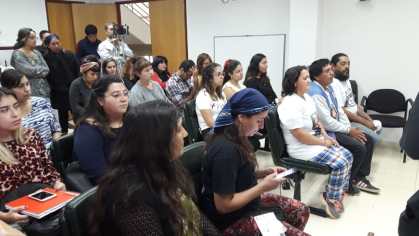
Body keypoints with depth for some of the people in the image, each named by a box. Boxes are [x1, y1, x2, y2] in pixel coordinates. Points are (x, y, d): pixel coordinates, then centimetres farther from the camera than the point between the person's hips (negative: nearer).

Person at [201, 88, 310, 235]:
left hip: (247, 203, 9)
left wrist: (265, 173, -1)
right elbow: (223, 205, -26)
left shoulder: (235, 138, -1)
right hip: (233, 218, -9)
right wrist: (263, 187, -21)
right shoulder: (226, 150, -30)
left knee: (301, 211, 15)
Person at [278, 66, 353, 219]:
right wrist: (323, 142, -15)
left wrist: (327, 137, 2)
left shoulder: (307, 97, 8)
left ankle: (339, 190, 18)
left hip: (317, 141, 10)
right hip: (303, 148, -10)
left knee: (347, 155, 4)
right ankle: (332, 199, 2)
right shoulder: (290, 104, -23)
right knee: (340, 163, -17)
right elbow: (300, 135, -26)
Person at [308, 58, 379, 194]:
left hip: (336, 127, 10)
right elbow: (327, 122, -25)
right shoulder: (315, 93, -22)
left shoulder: (329, 87, 9)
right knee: (359, 147, -19)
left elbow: (339, 110, 11)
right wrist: (349, 131, -15)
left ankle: (360, 177, 12)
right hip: (325, 132, -10)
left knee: (368, 140, 4)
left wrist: (350, 128, -2)